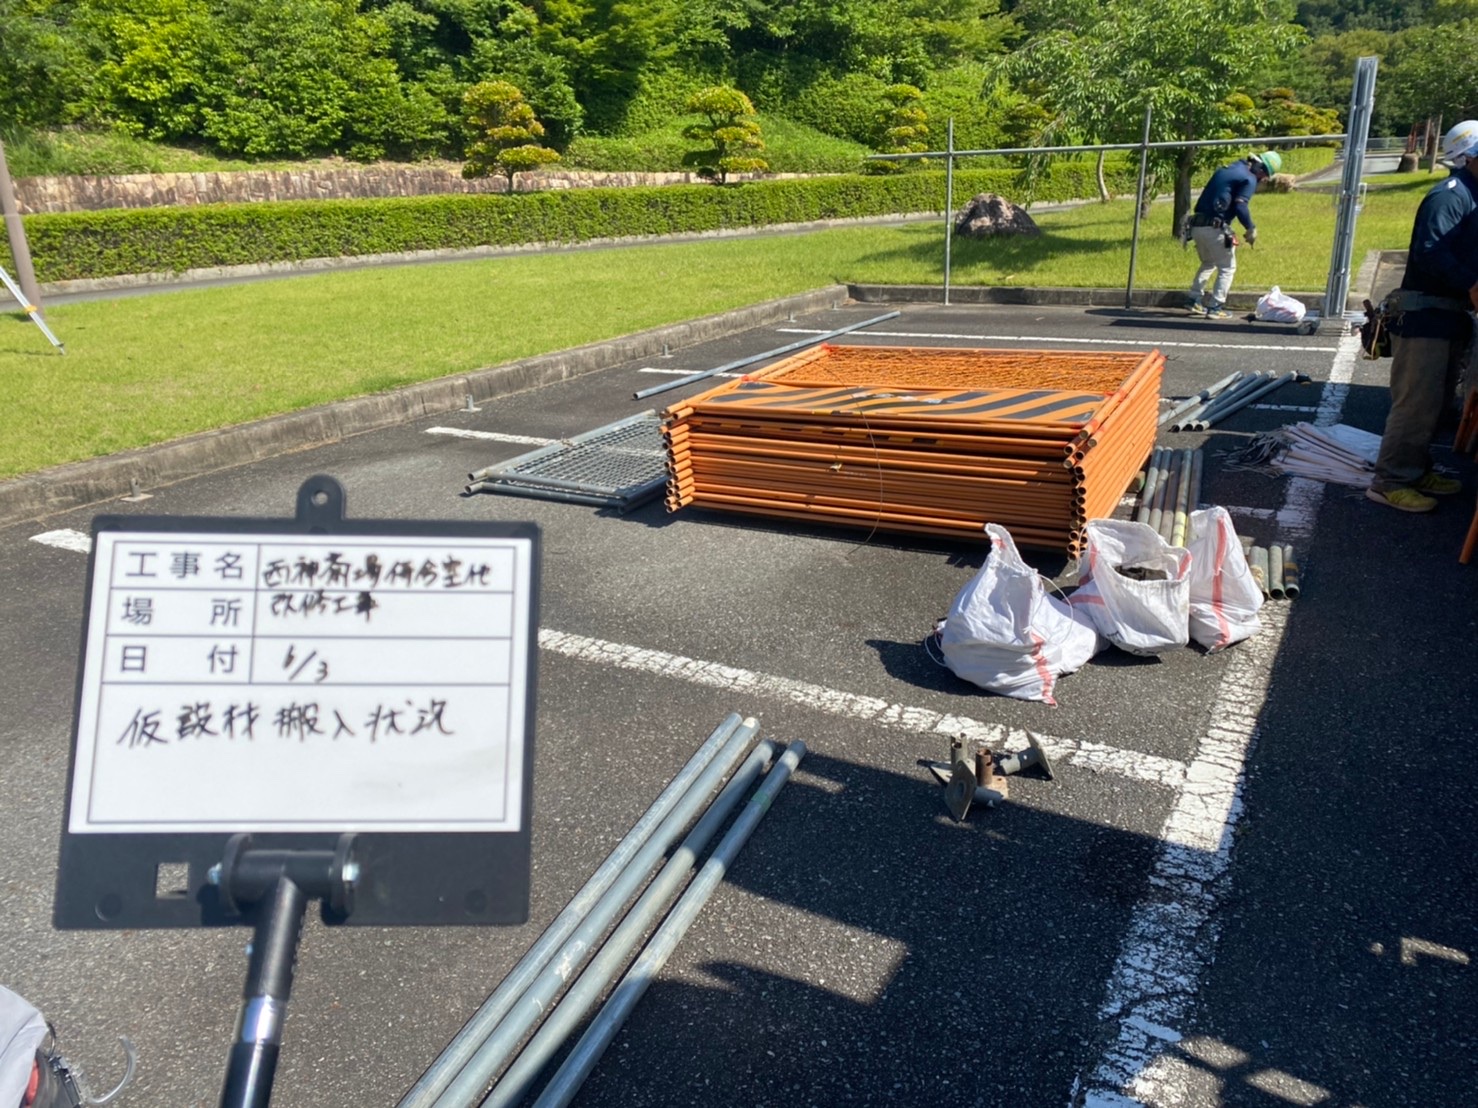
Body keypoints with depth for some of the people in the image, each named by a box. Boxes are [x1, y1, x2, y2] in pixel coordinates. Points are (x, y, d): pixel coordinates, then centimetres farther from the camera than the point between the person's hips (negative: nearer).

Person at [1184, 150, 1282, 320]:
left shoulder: (1227, 169, 20)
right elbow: (1240, 206, -17)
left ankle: (1195, 300, 19)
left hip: (1197, 225, 8)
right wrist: (1251, 228, -9)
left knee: (1208, 263, 26)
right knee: (1227, 267, 6)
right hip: (1215, 228, -8)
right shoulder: (1249, 179, -5)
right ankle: (1215, 307, 1)